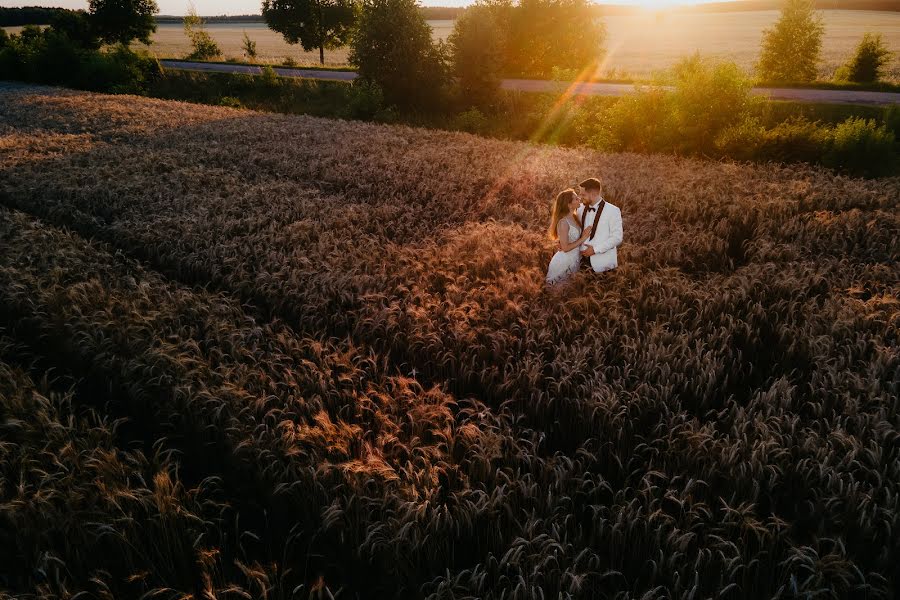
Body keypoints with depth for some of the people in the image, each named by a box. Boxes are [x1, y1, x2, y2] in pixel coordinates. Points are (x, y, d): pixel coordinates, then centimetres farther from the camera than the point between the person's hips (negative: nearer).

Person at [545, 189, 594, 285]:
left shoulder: (574, 217, 1)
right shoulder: (563, 222, -24)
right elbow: (565, 248, -22)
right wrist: (582, 239, -19)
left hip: (574, 259, 8)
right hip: (564, 262, -8)